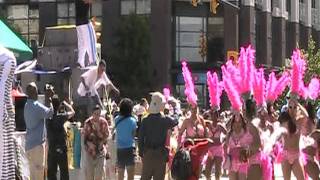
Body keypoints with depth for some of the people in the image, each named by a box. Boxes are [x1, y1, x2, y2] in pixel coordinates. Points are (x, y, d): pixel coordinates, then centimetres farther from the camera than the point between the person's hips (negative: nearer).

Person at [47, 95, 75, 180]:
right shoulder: (60, 117, -14)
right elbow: (72, 112, 3)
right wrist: (66, 104, 18)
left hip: (51, 149, 3)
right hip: (61, 149, -3)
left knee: (51, 173, 9)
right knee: (64, 172, 6)